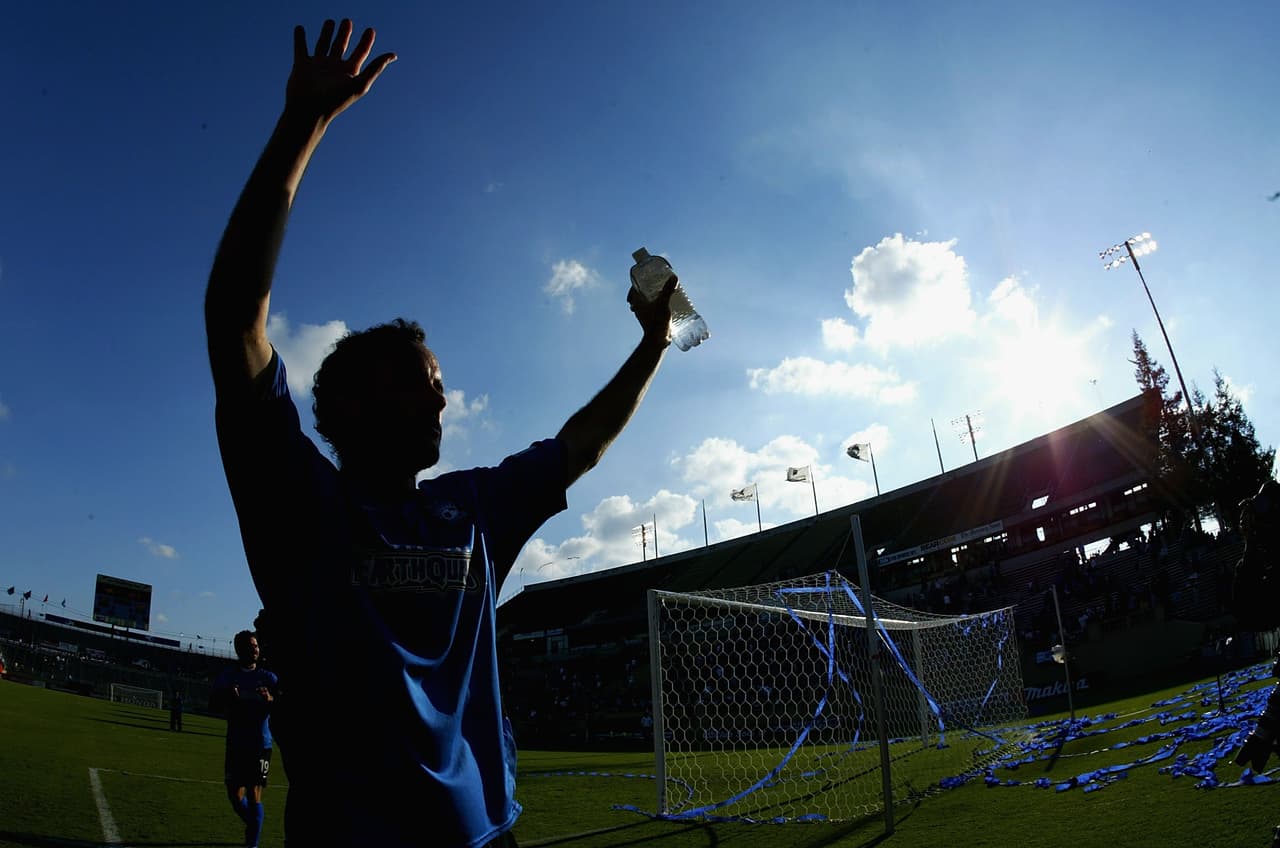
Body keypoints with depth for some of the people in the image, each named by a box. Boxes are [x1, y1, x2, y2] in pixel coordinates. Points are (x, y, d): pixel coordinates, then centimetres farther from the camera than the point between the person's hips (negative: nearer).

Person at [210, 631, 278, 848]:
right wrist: (228, 699, -20)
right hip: (236, 744, 3)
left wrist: (270, 700, -27)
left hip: (260, 744, -3)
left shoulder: (268, 678, 1)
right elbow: (212, 705, 1)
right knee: (235, 795, 9)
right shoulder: (226, 677, 7)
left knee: (254, 795, -7)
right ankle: (254, 826, 36)